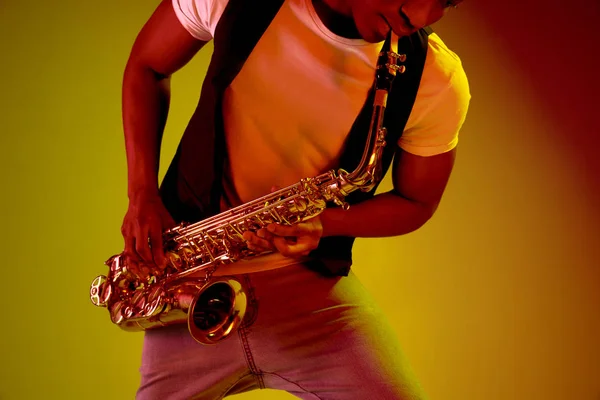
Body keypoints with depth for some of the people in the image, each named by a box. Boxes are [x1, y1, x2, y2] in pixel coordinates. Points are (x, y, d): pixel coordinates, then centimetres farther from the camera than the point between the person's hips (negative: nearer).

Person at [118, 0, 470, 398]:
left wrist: (324, 223, -17)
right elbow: (146, 67, 4)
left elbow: (416, 202, 2)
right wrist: (142, 194, -6)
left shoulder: (440, 81, -14)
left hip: (308, 280, 0)